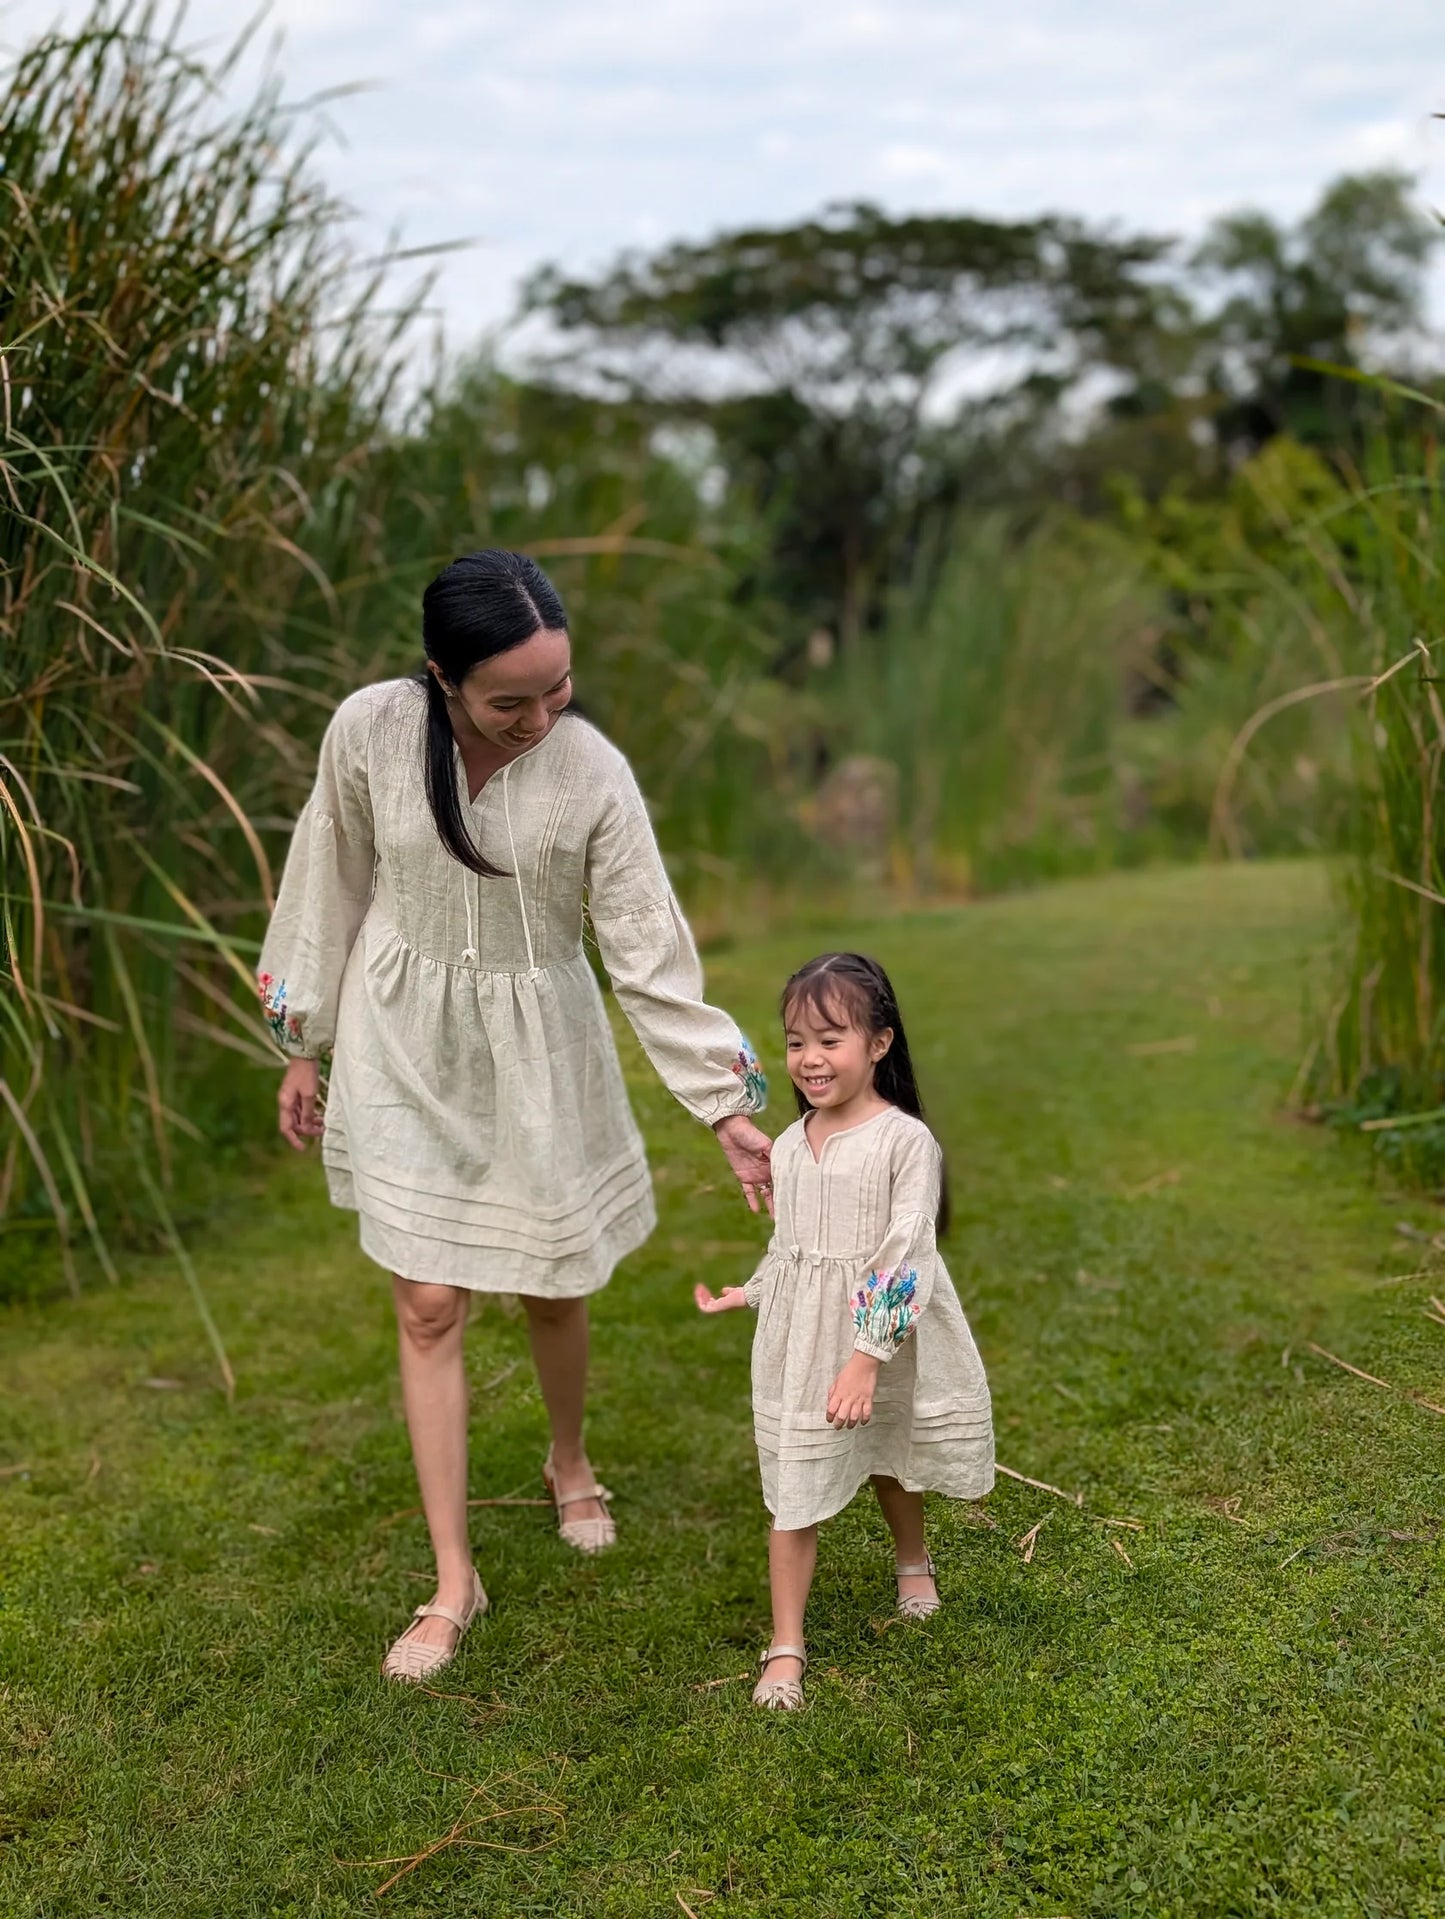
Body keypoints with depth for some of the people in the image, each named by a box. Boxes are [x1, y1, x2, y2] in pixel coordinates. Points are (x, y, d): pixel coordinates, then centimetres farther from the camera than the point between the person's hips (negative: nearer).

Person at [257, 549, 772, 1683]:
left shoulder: (592, 771, -18)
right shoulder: (370, 731, -15)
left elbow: (651, 952, -13)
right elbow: (332, 889, 0)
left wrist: (726, 1107, -14)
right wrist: (303, 1047, 7)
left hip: (537, 1048, 0)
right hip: (404, 1046, 0)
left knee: (554, 1288, 13)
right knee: (429, 1308, 0)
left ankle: (571, 1465, 45)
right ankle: (454, 1582, 13)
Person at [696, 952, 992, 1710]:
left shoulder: (906, 1141, -18)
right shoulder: (788, 1147, 0)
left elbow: (905, 1257, -21)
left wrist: (867, 1356, -25)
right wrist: (748, 1294, 23)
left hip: (885, 1340, -3)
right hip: (799, 1347, 3)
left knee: (889, 1462, 21)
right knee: (794, 1490, 2)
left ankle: (913, 1562, 52)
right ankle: (785, 1648, 10)